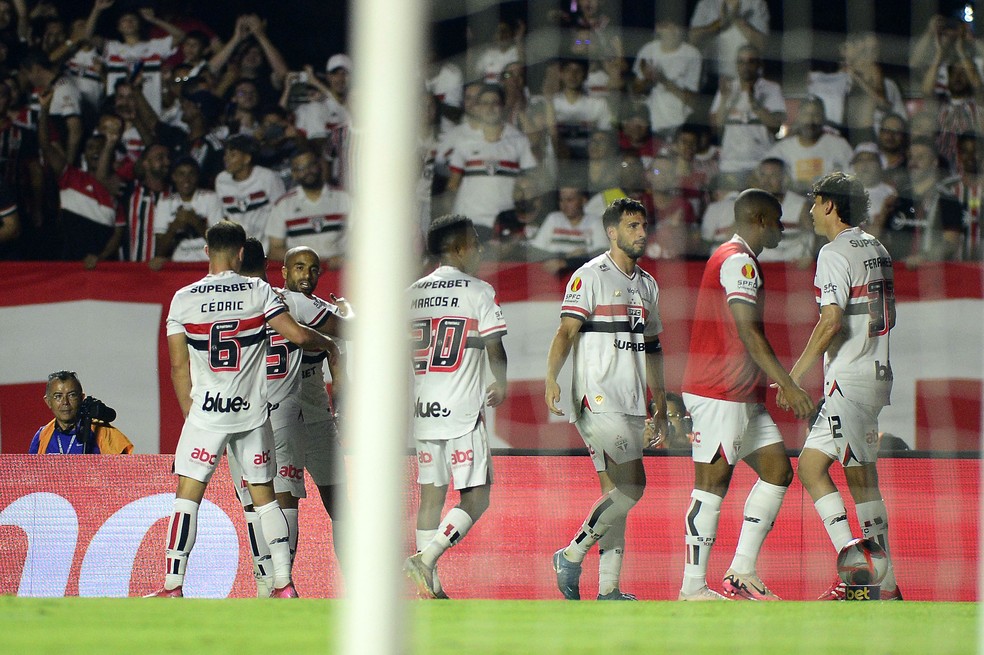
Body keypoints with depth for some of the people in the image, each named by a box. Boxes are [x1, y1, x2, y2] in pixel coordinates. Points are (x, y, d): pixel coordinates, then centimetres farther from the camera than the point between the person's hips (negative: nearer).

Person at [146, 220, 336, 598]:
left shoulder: (183, 299, 0)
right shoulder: (259, 292, 0)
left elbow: (179, 365, 2)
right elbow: (297, 335, -4)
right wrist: (328, 344, 18)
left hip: (205, 412, -1)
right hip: (252, 412, 1)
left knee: (187, 495, 1)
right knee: (264, 497, 11)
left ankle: (173, 587, -6)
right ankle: (284, 585, 8)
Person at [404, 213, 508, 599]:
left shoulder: (414, 292, 11)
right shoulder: (478, 291, -4)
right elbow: (495, 351, -4)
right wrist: (501, 386, 16)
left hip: (423, 409, 6)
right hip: (463, 411, -6)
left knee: (430, 495, 9)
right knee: (475, 499, -1)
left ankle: (428, 586, 7)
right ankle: (426, 558, -18)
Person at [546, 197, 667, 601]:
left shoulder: (648, 284, 18)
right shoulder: (589, 277, -5)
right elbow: (566, 332, -13)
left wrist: (660, 405, 23)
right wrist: (551, 379, -26)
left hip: (632, 402, 8)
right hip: (598, 398, -8)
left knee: (616, 491, 6)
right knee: (631, 486, -14)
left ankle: (608, 589, 7)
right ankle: (571, 555, -4)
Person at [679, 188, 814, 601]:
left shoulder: (737, 260, 21)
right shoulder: (738, 261, -11)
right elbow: (748, 332, -20)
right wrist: (788, 385, -22)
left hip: (743, 396, 10)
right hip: (719, 394, -10)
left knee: (778, 470, 7)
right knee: (713, 482, -8)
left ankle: (741, 572, 7)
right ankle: (693, 587, -7)